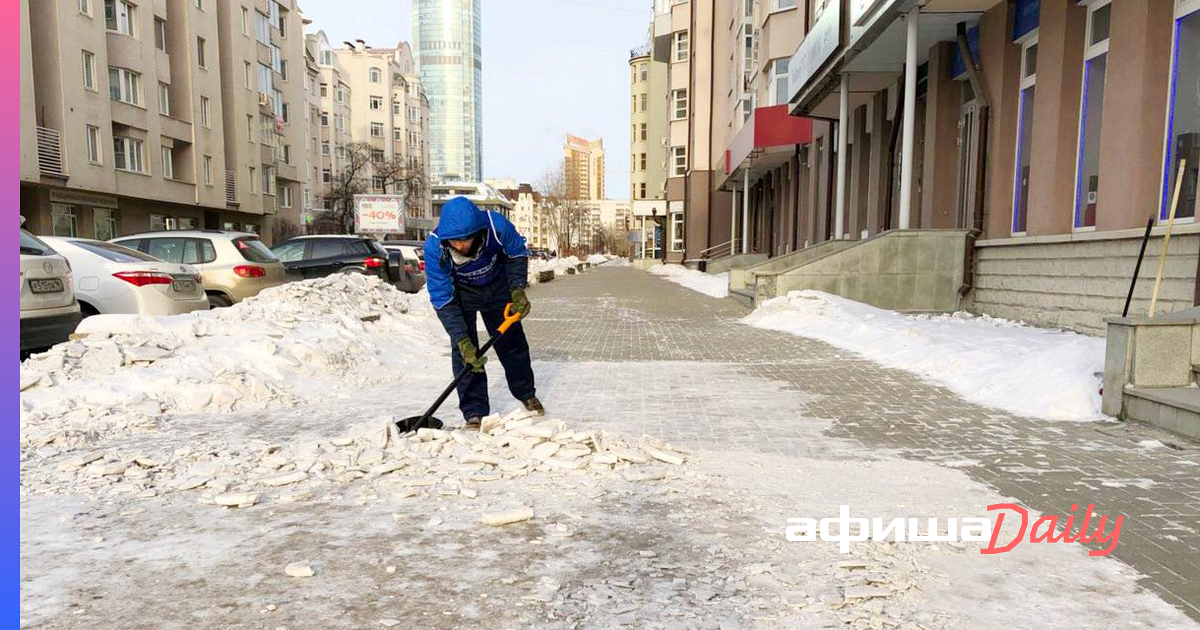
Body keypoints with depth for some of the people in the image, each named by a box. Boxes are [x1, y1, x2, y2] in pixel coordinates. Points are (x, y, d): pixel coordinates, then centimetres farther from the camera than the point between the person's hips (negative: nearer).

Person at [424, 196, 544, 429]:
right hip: (460, 292, -1)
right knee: (463, 351, -13)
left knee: (512, 340, 11)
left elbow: (518, 253, -11)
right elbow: (443, 301, -30)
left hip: (496, 285, 1)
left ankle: (526, 394, 33)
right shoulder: (434, 248, -37)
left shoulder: (496, 226, -36)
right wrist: (462, 340, -36)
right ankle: (474, 412, 0)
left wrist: (518, 289, -21)